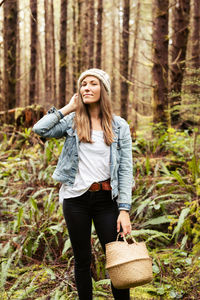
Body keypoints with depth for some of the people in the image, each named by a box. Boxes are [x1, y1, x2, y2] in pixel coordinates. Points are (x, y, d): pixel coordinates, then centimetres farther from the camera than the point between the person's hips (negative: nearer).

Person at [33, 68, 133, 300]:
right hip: (76, 197, 1)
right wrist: (68, 108, -3)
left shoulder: (119, 126, 2)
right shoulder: (72, 122, 4)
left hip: (106, 198, 0)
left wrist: (124, 210, -9)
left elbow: (125, 169, -1)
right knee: (82, 261, 10)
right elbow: (40, 129, -12)